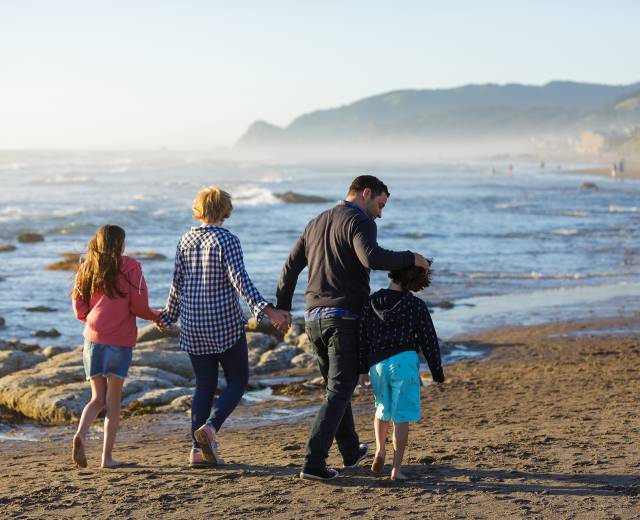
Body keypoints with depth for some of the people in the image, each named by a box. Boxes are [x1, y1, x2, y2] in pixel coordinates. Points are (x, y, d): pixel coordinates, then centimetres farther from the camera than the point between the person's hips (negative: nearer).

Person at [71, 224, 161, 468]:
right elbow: (139, 307, -6)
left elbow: (79, 310, 9)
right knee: (113, 400, 6)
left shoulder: (87, 268, 7)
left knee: (97, 398, 12)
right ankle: (107, 456, 5)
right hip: (120, 340, -3)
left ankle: (81, 434, -15)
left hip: (93, 338, 3)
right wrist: (158, 316, 13)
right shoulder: (129, 266, -4)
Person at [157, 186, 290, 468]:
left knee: (204, 385, 12)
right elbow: (240, 280, -20)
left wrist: (170, 316, 22)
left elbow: (177, 283, 8)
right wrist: (268, 311, -26)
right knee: (237, 380, 9)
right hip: (225, 324, -5)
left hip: (193, 326, 5)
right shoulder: (227, 240, -11)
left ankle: (198, 450, 7)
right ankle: (210, 428, -13)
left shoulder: (186, 240, 5)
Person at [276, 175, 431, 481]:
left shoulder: (317, 223, 17)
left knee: (336, 385, 21)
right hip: (343, 318, -8)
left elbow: (291, 266, 17)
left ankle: (351, 451, 34)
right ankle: (314, 463, -11)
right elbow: (371, 258, -29)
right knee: (339, 391, -3)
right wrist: (410, 259, -16)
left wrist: (282, 306, 21)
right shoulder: (360, 222, -9)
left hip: (313, 317, 8)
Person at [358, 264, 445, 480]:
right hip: (404, 361, -3)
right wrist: (438, 373, 9)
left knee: (383, 409, 26)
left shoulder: (371, 302, 3)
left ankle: (380, 450, 11)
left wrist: (363, 368, 15)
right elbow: (429, 341, 1)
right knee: (401, 416, 1)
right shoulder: (416, 306, -3)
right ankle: (396, 468, -1)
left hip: (377, 363, 3)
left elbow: (363, 338, 5)